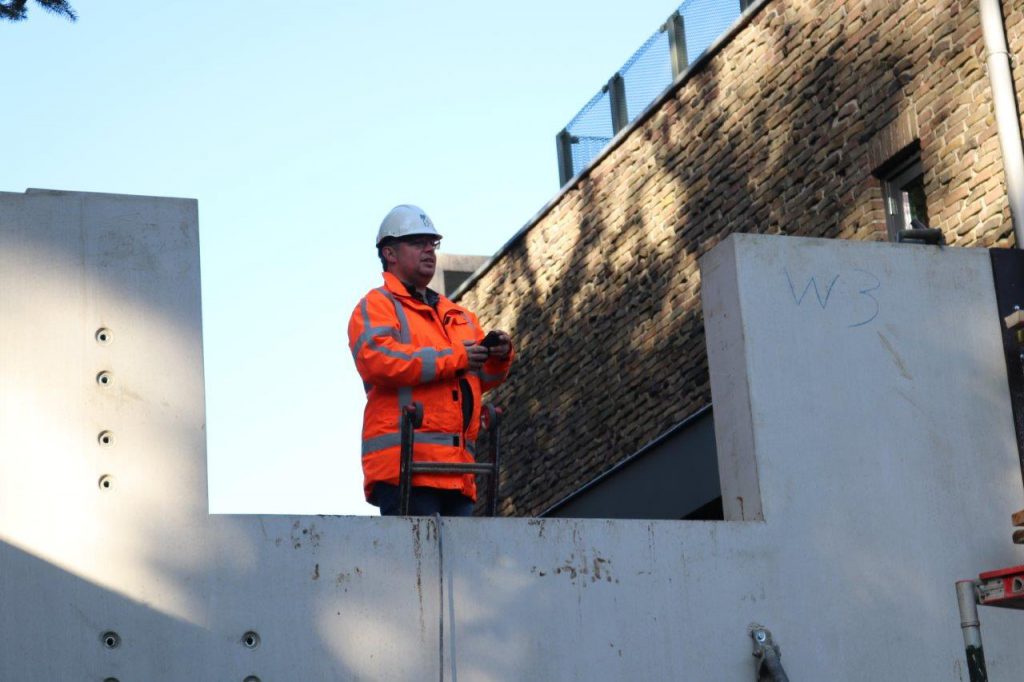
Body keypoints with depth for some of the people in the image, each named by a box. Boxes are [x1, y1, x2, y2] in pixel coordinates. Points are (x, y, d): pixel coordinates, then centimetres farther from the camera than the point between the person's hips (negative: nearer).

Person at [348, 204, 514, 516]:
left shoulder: (458, 315, 29)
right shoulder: (376, 305, 6)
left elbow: (481, 378, 25)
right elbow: (376, 358, -14)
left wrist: (499, 357, 1)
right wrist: (455, 358, -12)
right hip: (405, 461, -7)